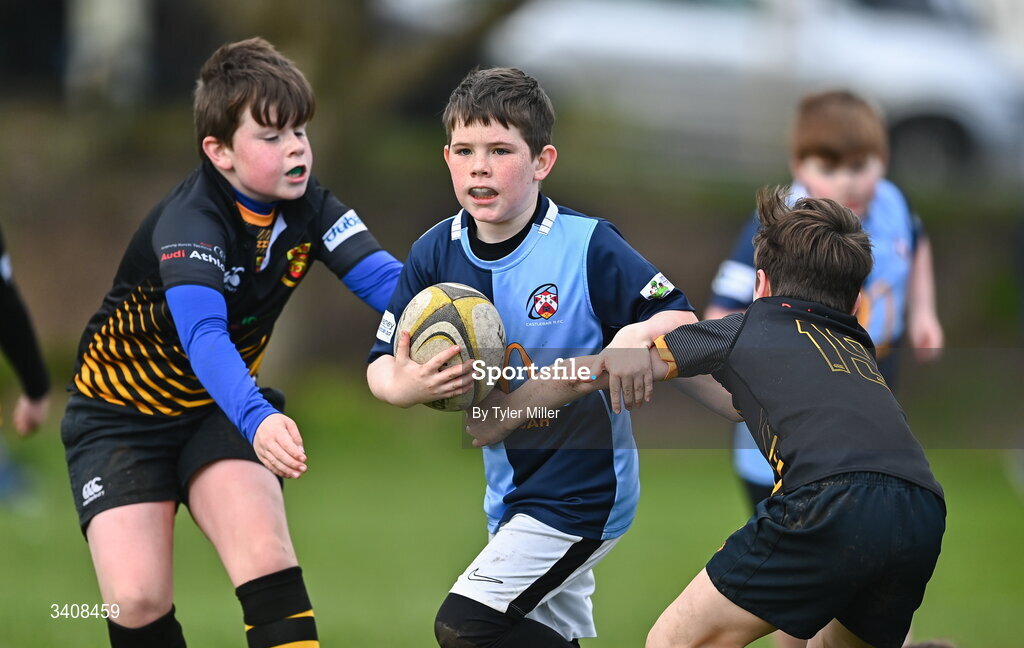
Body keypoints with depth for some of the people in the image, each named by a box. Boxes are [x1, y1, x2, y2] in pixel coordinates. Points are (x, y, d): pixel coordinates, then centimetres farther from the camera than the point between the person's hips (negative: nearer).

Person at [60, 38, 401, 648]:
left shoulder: (309, 208, -10)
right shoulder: (190, 221, -28)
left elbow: (383, 278, -22)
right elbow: (204, 338, -43)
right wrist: (257, 420, -61)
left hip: (222, 405, 4)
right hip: (122, 412, -4)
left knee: (265, 556, -22)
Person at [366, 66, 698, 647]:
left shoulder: (588, 246, -17)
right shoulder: (437, 254, -4)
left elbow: (682, 319, -14)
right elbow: (383, 364, 0)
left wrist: (637, 337, -36)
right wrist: (403, 386, -23)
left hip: (585, 491, -7)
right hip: (510, 493, 7)